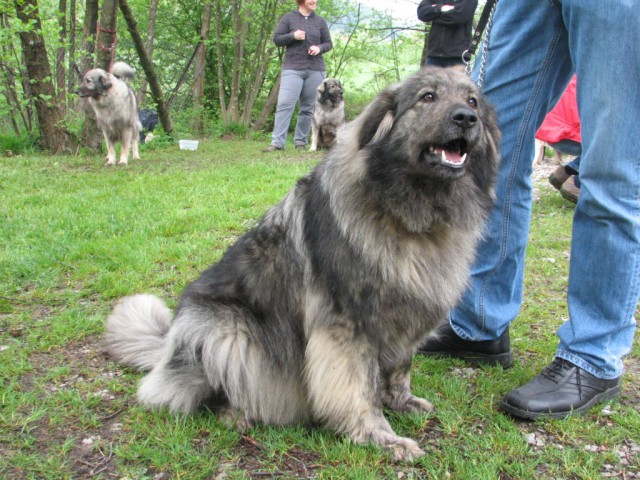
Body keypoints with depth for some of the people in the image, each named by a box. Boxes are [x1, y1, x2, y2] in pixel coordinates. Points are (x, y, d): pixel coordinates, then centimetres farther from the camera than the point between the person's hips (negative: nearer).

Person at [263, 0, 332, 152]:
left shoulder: (320, 21, 11)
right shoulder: (288, 18, 5)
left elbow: (329, 43, 13)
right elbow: (277, 39, 3)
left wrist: (319, 48, -8)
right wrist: (293, 36, -13)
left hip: (316, 70, 3)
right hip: (292, 68, -2)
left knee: (308, 107, 3)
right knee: (284, 104, -12)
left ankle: (300, 142, 9)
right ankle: (277, 142, -13)